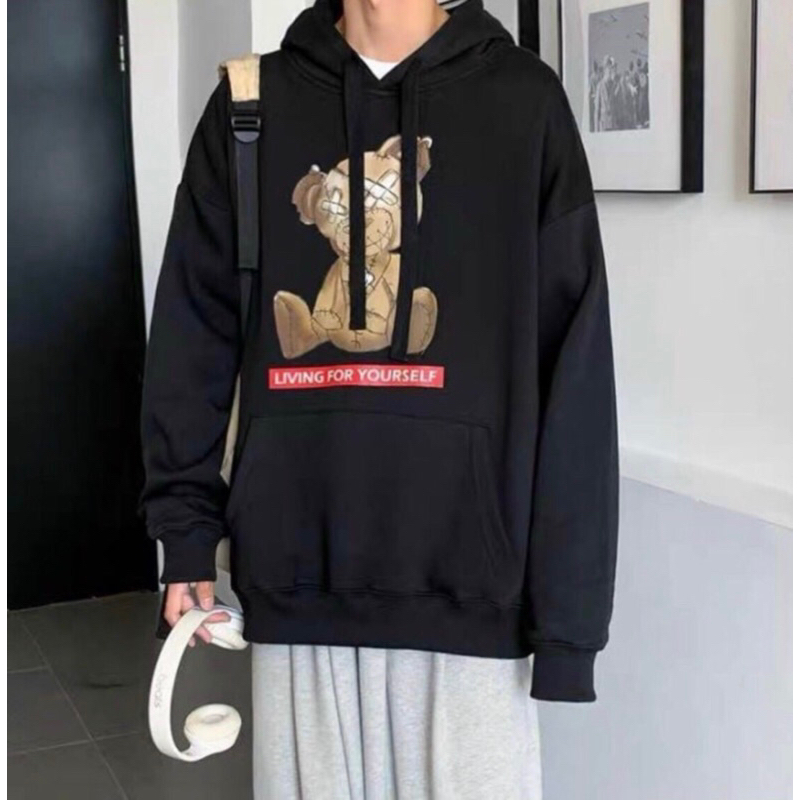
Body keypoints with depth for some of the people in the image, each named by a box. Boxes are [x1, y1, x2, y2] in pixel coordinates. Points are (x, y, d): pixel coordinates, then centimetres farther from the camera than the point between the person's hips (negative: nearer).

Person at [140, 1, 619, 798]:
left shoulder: (524, 101, 0)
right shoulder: (251, 104, 7)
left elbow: (575, 364, -5)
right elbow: (192, 334, 8)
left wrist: (569, 596, -8)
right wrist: (186, 529, 3)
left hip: (466, 573, -2)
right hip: (296, 573, 2)